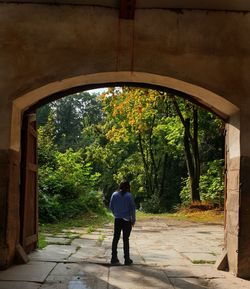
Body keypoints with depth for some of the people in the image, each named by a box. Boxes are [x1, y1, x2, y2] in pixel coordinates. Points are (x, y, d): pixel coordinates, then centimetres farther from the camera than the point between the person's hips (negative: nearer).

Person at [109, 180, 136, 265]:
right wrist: (133, 219, 2)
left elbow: (111, 206, 5)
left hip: (117, 220, 3)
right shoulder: (129, 195, -10)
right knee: (126, 239, 3)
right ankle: (127, 259, 8)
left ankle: (114, 258, 14)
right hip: (127, 220, -3)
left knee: (115, 238, 11)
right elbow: (133, 208, -8)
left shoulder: (114, 195, -1)